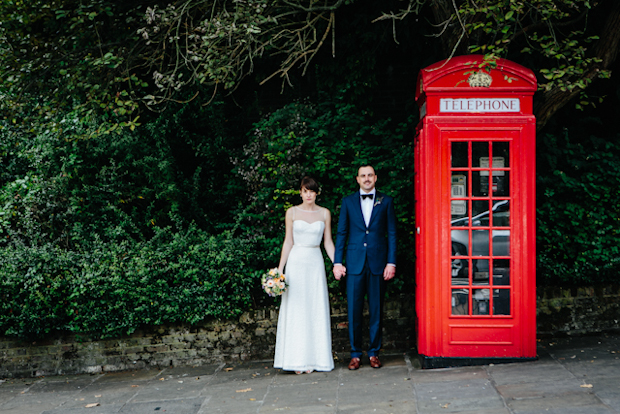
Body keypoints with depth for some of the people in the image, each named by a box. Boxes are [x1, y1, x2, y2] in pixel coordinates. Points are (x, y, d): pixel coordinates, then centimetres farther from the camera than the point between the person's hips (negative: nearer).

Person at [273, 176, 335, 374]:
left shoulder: (324, 213, 6)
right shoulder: (292, 212, 4)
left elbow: (328, 242, 8)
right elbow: (288, 242, 4)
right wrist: (280, 269, -1)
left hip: (316, 263, 1)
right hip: (296, 262, -1)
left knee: (316, 310, 1)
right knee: (296, 310, -1)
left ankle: (313, 358, 9)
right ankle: (297, 359, 6)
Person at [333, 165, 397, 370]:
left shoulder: (386, 201, 7)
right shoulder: (348, 201, 9)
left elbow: (392, 233, 5)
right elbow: (341, 233, 8)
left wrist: (391, 262, -2)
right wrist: (337, 262, 1)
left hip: (378, 264, 0)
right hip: (354, 264, 0)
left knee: (376, 310, 5)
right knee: (354, 311, 2)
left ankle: (374, 352, 18)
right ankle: (355, 354, 13)